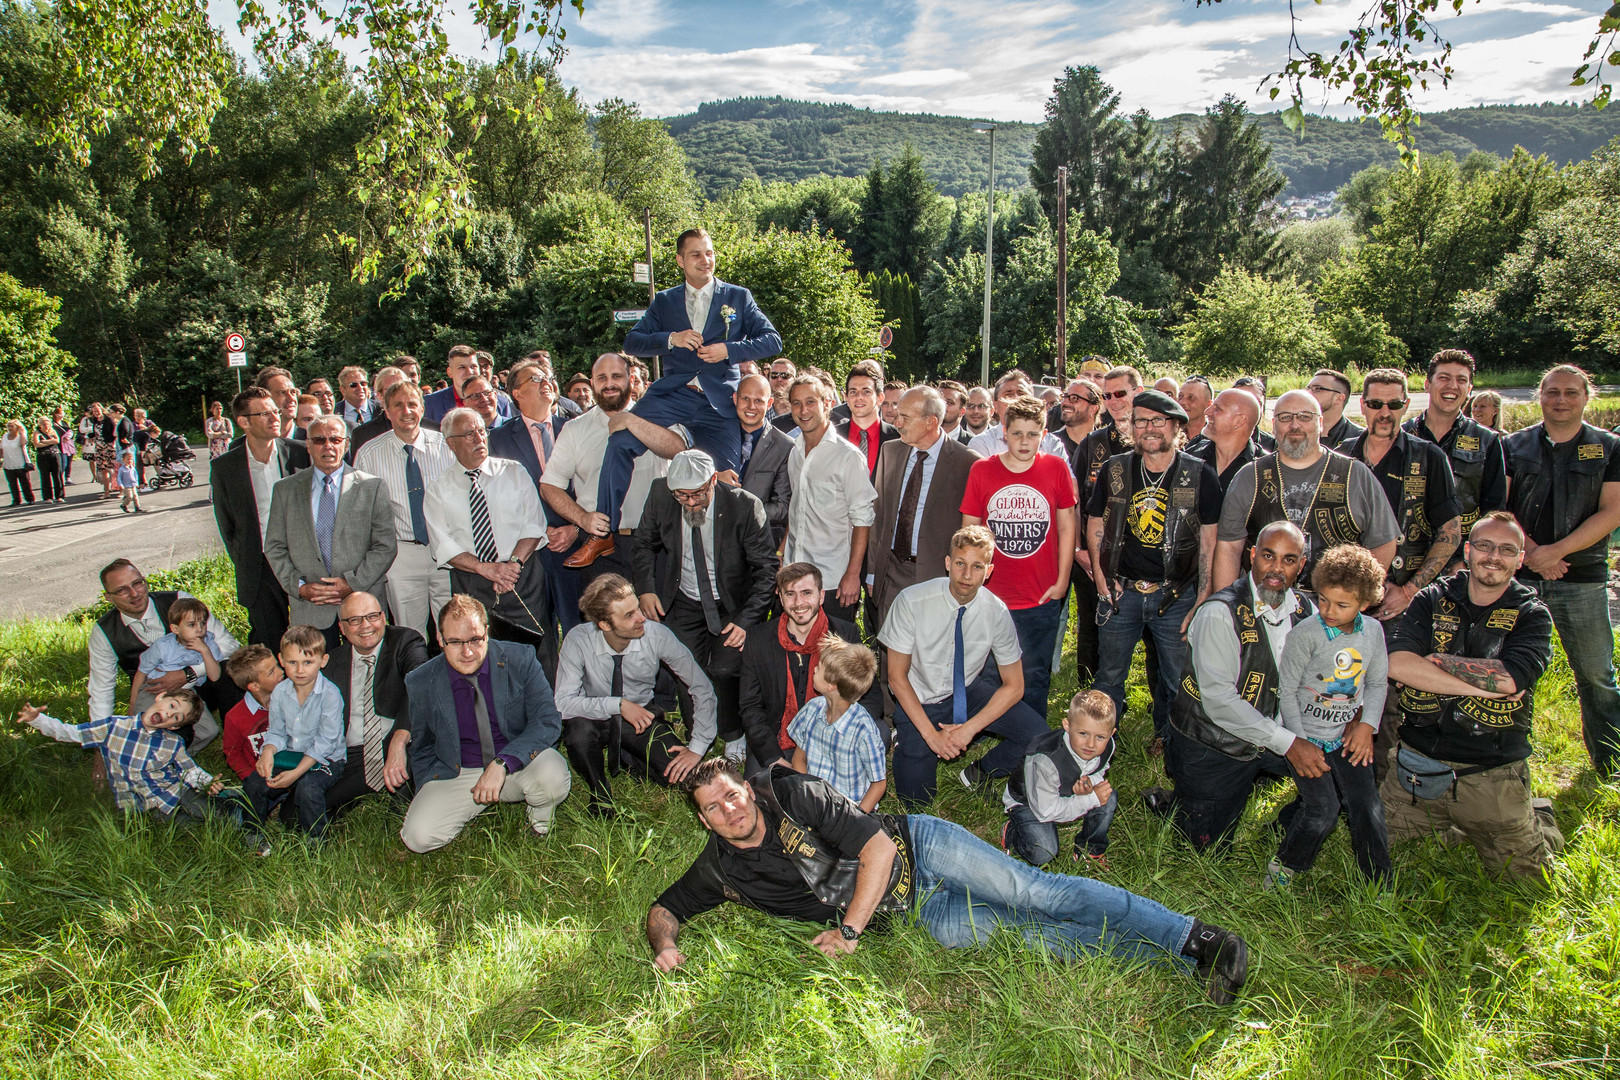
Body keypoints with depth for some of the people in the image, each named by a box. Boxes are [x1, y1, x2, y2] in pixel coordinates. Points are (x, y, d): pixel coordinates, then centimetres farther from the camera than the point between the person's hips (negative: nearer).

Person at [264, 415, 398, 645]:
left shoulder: (372, 487, 4)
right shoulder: (285, 489, 10)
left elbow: (386, 546, 0)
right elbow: (274, 547, 9)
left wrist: (353, 583, -10)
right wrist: (298, 586, -4)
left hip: (362, 601, -1)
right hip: (309, 607, 1)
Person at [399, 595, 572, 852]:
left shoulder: (520, 659, -10)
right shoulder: (420, 683, -4)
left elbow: (548, 721, -16)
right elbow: (421, 749, 13)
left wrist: (502, 764, -29)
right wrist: (426, 800, 2)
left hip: (519, 765, -2)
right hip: (456, 774, 2)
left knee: (552, 774, -34)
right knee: (418, 836, -21)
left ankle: (541, 819, 3)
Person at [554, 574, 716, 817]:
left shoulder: (657, 635, -22)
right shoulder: (579, 640, -24)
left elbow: (702, 688, -13)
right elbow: (563, 703, -28)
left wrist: (697, 748, -17)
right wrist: (619, 705, -36)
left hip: (643, 715, 1)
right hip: (598, 718, -1)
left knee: (680, 774, -21)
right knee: (578, 726, -36)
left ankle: (625, 759, 10)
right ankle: (600, 795, -5)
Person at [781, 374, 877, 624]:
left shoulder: (848, 455, -10)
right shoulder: (795, 452, 10)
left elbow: (862, 518, -12)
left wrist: (853, 574, -16)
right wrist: (782, 551, 11)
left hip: (833, 580, -5)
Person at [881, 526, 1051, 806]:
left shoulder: (997, 612, -16)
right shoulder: (912, 602, -22)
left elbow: (1014, 686, -7)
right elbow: (897, 677, -14)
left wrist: (970, 728, -19)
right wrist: (931, 734, -20)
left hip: (968, 693, 2)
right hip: (919, 701, -2)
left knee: (1036, 734, -19)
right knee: (915, 800, -12)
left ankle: (978, 774, 7)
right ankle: (907, 740, 18)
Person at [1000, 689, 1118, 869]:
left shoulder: (1107, 747, -21)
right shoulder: (1045, 760, -41)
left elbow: (1098, 774, 1)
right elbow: (1045, 810, -31)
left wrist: (1089, 784, -26)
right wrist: (1092, 799, -31)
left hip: (1066, 794, 6)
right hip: (1028, 803, -6)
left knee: (1109, 799, -15)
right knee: (1043, 854, -25)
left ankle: (1091, 850, 8)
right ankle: (1011, 833, 8)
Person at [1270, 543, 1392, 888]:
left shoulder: (1373, 631, -1)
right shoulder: (1305, 634, -17)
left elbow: (1377, 683, 12)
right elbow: (1286, 691, -11)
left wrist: (1367, 725, -1)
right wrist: (1300, 744, -12)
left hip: (1347, 736, 4)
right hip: (1306, 734, -4)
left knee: (1367, 807, -2)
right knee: (1323, 809, -13)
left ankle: (1381, 886, 16)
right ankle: (1284, 866, 9)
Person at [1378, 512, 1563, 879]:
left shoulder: (1532, 616, -1)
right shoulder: (1433, 601, 1)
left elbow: (1509, 679, -21)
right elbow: (1396, 663, -15)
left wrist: (1434, 660, -14)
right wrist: (1484, 685, -17)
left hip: (1492, 774, -1)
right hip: (1420, 762, 2)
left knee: (1523, 874, 2)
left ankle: (1539, 818, 31)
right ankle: (1445, 820, 29)